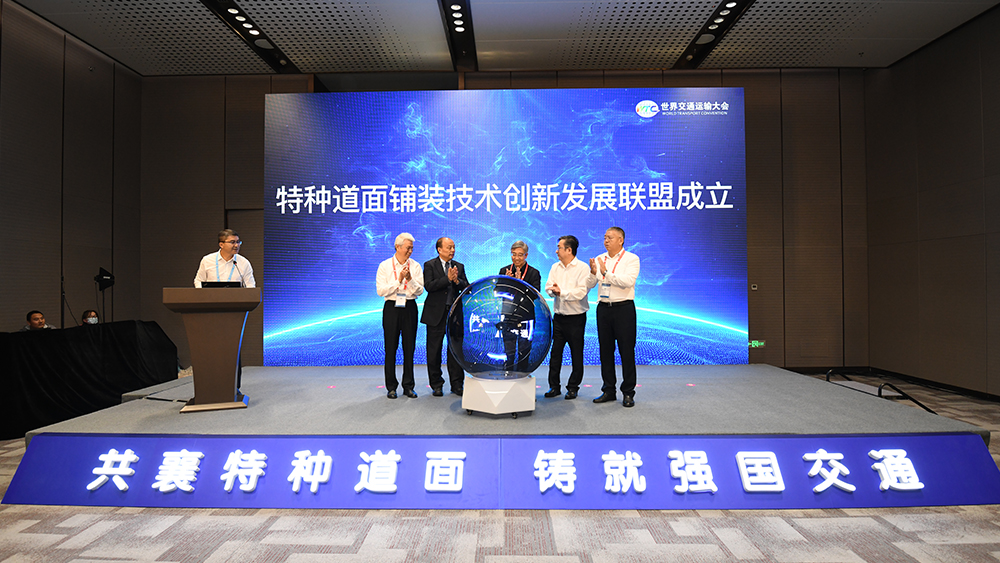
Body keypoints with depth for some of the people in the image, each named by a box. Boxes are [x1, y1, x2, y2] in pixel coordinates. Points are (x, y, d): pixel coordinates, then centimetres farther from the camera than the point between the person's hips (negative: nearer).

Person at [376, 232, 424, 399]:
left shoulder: (415, 266, 5)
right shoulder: (385, 266, 0)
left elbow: (419, 290, 0)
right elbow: (381, 291, -8)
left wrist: (410, 279, -16)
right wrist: (399, 280, -15)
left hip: (409, 308, 2)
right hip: (392, 308, -2)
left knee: (409, 347, 4)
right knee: (391, 348, 2)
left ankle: (408, 386, 14)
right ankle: (391, 387, 12)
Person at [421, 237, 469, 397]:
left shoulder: (459, 266, 11)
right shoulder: (429, 265, -1)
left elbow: (467, 288, 5)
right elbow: (428, 286, -14)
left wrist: (457, 281, -14)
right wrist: (447, 278, -21)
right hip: (436, 313, -3)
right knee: (434, 351, 5)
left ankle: (457, 384, 13)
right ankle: (436, 385, 17)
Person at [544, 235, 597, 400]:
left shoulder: (582, 268, -8)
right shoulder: (555, 267, 12)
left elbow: (581, 292, -16)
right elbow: (548, 288, 7)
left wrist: (562, 292, -20)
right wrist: (553, 290, -14)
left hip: (576, 318, -5)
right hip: (558, 316, 5)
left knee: (576, 354, 4)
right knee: (555, 352, 6)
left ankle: (573, 387, 15)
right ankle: (554, 386, 16)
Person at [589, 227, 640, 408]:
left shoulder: (631, 259, -3)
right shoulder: (599, 259, 12)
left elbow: (628, 281, -19)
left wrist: (606, 273, -22)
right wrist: (593, 273, -15)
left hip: (624, 308, -5)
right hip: (603, 308, 5)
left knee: (626, 351, -2)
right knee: (605, 350, 9)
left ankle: (628, 393, 7)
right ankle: (608, 390, 19)